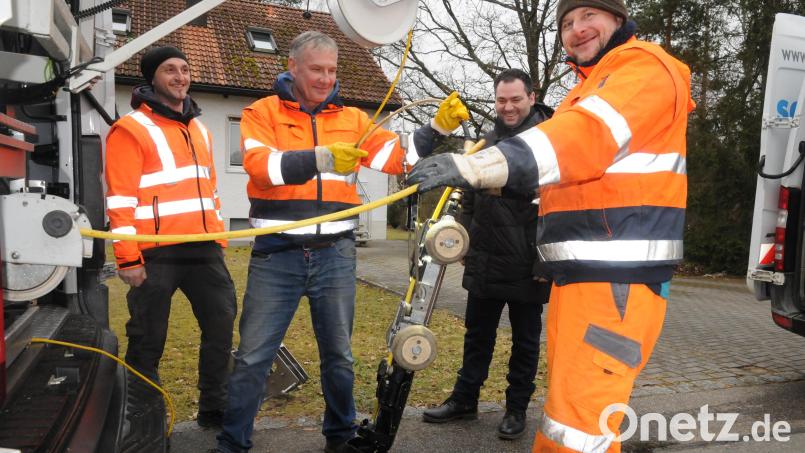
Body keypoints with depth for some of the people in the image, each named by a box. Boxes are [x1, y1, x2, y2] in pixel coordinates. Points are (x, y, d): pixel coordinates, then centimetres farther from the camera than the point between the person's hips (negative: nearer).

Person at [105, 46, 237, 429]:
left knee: (222, 323, 10)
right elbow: (121, 199, -10)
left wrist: (219, 240, 16)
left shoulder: (200, 131, 19)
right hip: (156, 253, -6)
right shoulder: (132, 129, -3)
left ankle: (214, 408, 25)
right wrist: (128, 258, -16)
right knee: (148, 340, 4)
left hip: (203, 250, 7)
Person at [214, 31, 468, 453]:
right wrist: (322, 158, -29)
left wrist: (438, 128, -11)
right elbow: (260, 165, -17)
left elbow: (397, 157, 2)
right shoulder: (263, 112, 1)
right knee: (252, 356, 5)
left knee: (339, 355, 15)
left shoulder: (351, 118, 10)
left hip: (334, 255, 3)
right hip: (277, 255, -2)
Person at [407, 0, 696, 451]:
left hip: (616, 276, -10)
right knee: (567, 403, 19)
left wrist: (474, 165, -33)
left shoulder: (645, 66, -7)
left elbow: (587, 136, -25)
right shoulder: (590, 87, 26)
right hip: (579, 272, 10)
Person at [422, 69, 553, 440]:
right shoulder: (487, 142, 13)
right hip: (485, 260, 5)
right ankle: (464, 399, 29)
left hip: (529, 264, -5)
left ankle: (517, 408, 25)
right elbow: (470, 200, 19)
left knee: (525, 339, 11)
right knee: (477, 334, 15)